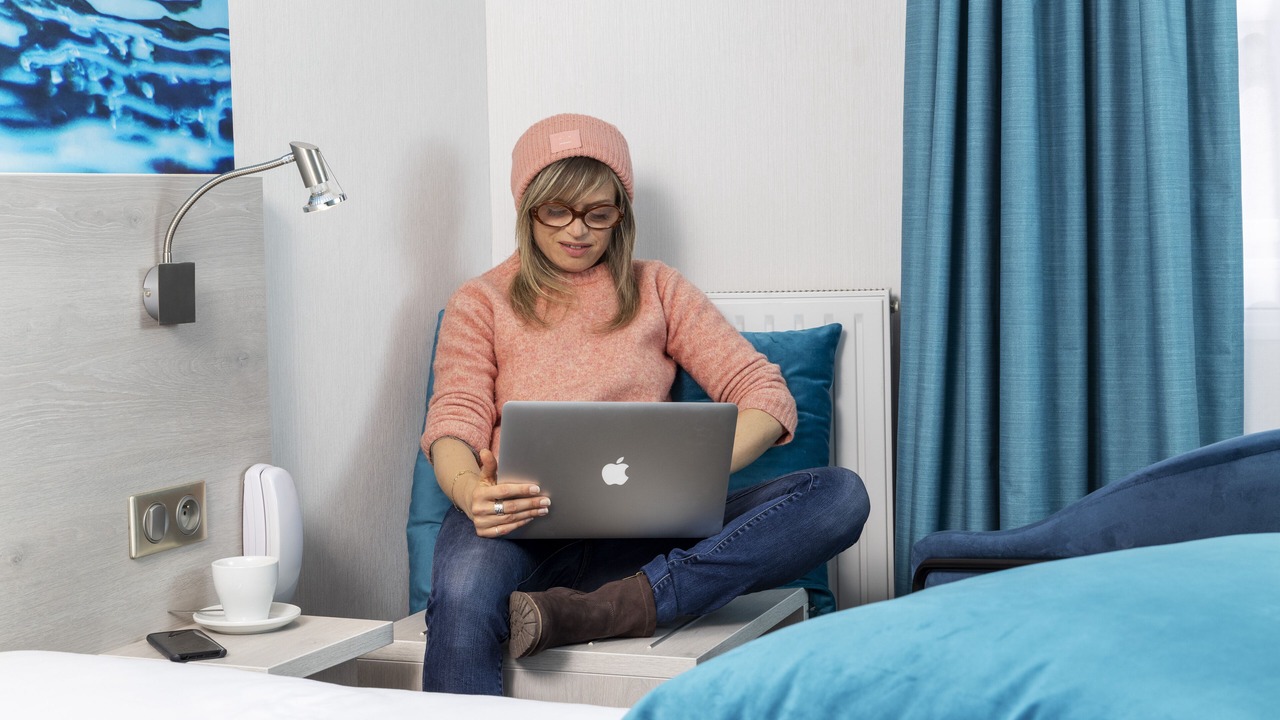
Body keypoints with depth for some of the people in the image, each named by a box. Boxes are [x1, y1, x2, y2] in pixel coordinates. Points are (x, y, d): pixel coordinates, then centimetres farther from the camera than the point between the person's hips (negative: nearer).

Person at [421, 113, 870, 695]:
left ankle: (607, 610, -37)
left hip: (639, 536, 3)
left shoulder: (657, 291, 21)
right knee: (462, 601, -41)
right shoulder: (481, 303, 18)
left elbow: (765, 393, 10)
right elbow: (454, 423, 3)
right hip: (525, 526, -2)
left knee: (840, 494, -25)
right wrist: (470, 490, -24)